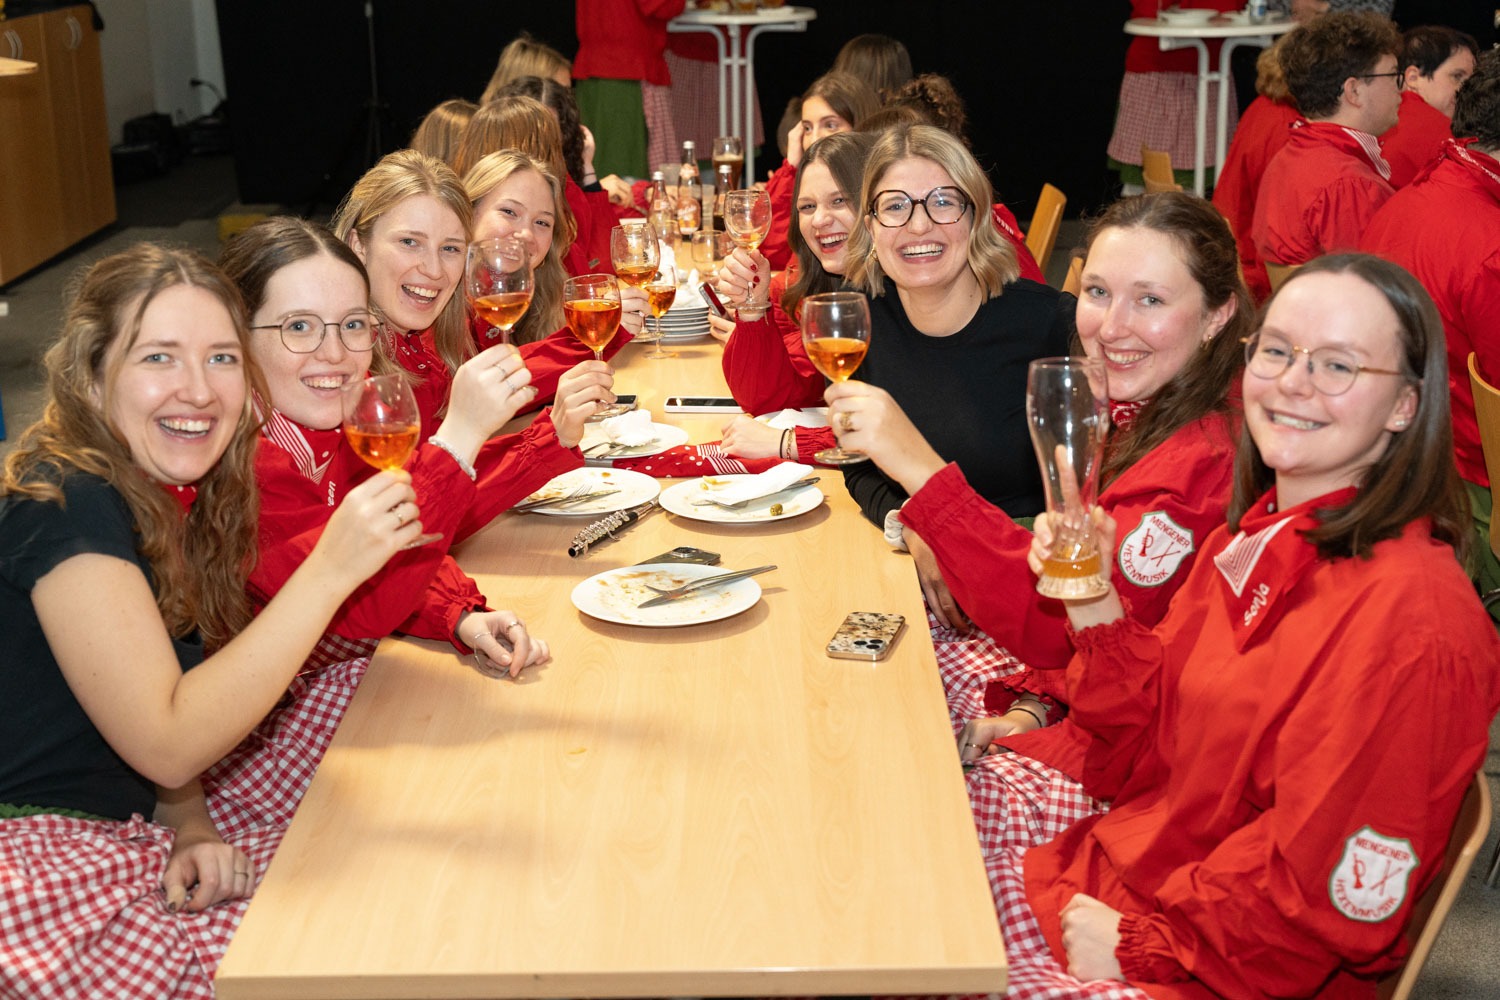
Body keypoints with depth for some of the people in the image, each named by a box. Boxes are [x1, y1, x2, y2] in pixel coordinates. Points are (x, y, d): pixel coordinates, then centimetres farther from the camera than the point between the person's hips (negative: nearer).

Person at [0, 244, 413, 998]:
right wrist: (330, 570, -28)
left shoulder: (175, 498, 5)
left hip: (134, 843, 8)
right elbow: (166, 742, -24)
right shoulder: (64, 506, -21)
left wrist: (189, 824, -8)